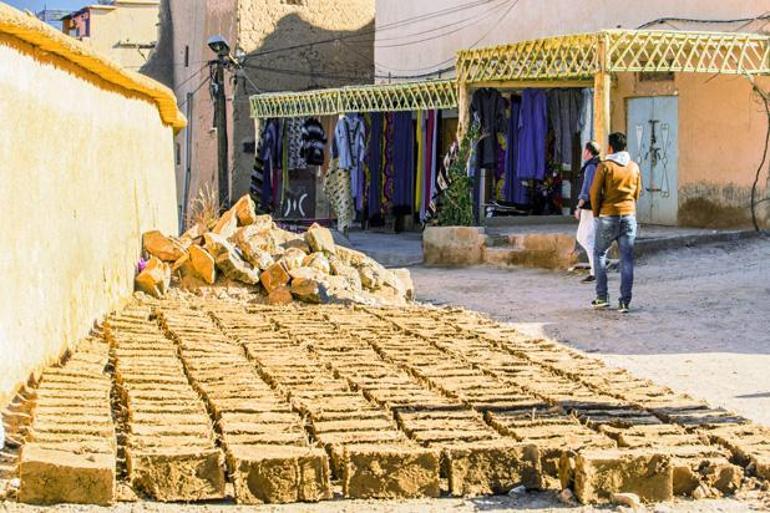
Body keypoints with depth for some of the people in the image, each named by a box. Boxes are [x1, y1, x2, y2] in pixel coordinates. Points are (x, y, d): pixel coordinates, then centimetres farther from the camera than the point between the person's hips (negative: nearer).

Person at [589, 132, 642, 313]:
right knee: (627, 259, 3)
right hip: (629, 217, 3)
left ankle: (602, 297, 7)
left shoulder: (605, 166, -8)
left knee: (599, 253, 13)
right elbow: (637, 192, 14)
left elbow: (595, 192, -7)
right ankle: (625, 301, -2)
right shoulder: (634, 167, 6)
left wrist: (596, 213, 6)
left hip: (608, 217, -3)